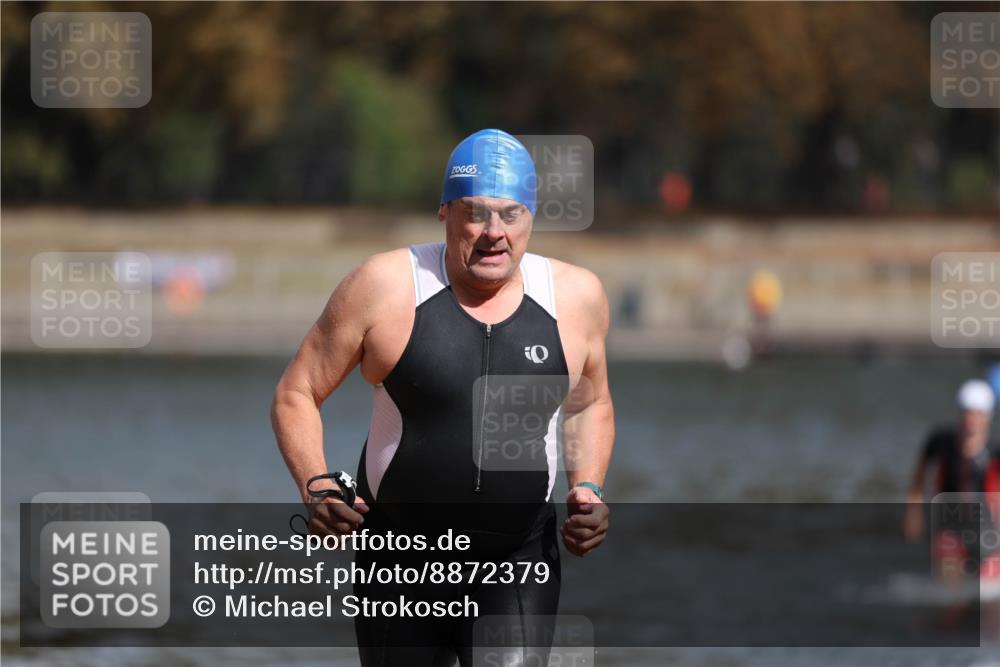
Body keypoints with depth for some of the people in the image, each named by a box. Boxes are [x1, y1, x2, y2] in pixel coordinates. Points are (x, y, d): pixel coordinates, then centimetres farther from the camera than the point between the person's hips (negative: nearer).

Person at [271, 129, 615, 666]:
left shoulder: (575, 296, 0)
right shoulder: (385, 287, -8)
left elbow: (589, 404, 19)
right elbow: (296, 394, 0)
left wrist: (588, 488, 2)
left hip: (519, 565, 0)